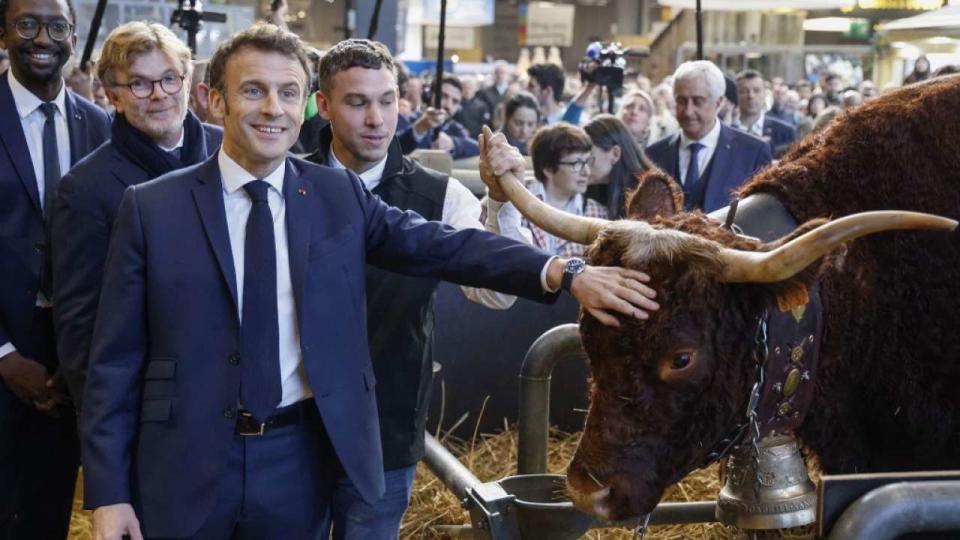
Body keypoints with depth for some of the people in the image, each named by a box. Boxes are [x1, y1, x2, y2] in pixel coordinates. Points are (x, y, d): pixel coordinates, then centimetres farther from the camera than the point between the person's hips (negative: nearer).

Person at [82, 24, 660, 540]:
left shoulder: (339, 196, 4)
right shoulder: (151, 208, -2)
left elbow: (444, 245, -7)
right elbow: (115, 361, -2)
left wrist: (562, 272, -21)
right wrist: (108, 491, -6)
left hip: (299, 464, 2)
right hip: (184, 465, -1)